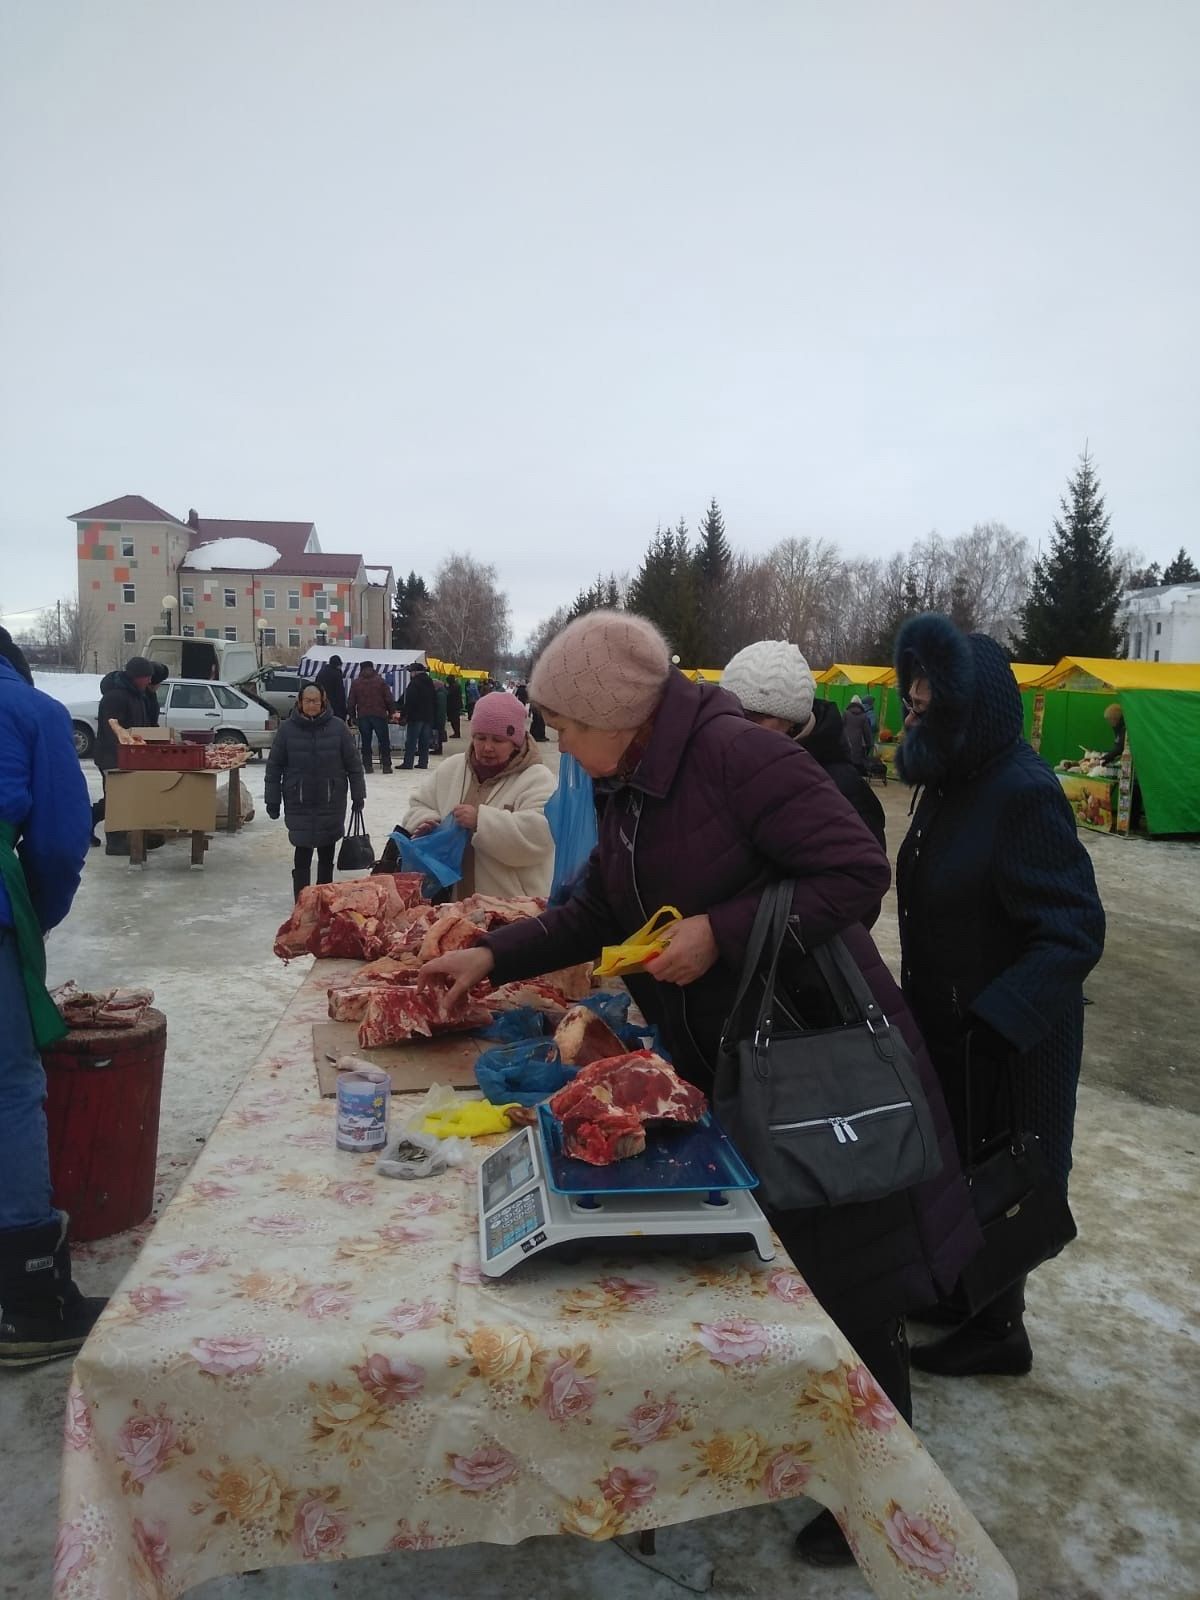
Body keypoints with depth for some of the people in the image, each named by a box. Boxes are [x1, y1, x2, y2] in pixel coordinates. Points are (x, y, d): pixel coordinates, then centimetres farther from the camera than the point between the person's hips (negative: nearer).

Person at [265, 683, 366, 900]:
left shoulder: (338, 727, -1)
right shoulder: (287, 729, -2)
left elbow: (354, 763, 4)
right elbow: (274, 766, 2)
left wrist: (358, 796, 3)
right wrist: (272, 800, 0)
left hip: (331, 802, 1)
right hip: (299, 803, -1)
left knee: (327, 852, 11)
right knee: (303, 851, -3)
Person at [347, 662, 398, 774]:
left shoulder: (355, 683, 6)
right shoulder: (380, 681, 2)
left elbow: (351, 702, 6)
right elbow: (389, 699, -2)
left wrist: (352, 716, 15)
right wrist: (391, 712, 8)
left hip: (362, 716, 2)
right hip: (379, 715, -1)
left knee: (366, 742, 6)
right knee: (384, 741, 3)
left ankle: (367, 766, 4)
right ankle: (386, 765, 0)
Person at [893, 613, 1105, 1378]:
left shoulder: (1023, 792, -25)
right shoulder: (953, 776, 3)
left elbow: (1075, 933, -27)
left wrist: (990, 1021, -35)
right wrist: (918, 999, 14)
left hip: (1005, 1037, -8)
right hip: (946, 1019, 8)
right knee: (952, 1166, 22)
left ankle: (998, 1330, 29)